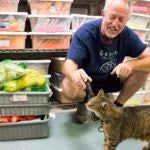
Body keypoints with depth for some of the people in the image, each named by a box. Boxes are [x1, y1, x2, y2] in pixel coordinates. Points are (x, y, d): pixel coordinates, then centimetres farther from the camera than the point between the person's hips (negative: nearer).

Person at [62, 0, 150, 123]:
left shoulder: (127, 34, -16)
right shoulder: (85, 33, -26)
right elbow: (69, 64, -35)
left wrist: (130, 65, -39)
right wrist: (75, 75, -60)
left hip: (112, 79, 3)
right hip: (86, 80, -3)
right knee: (69, 88, -36)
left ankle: (117, 105, 1)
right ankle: (84, 103, 2)